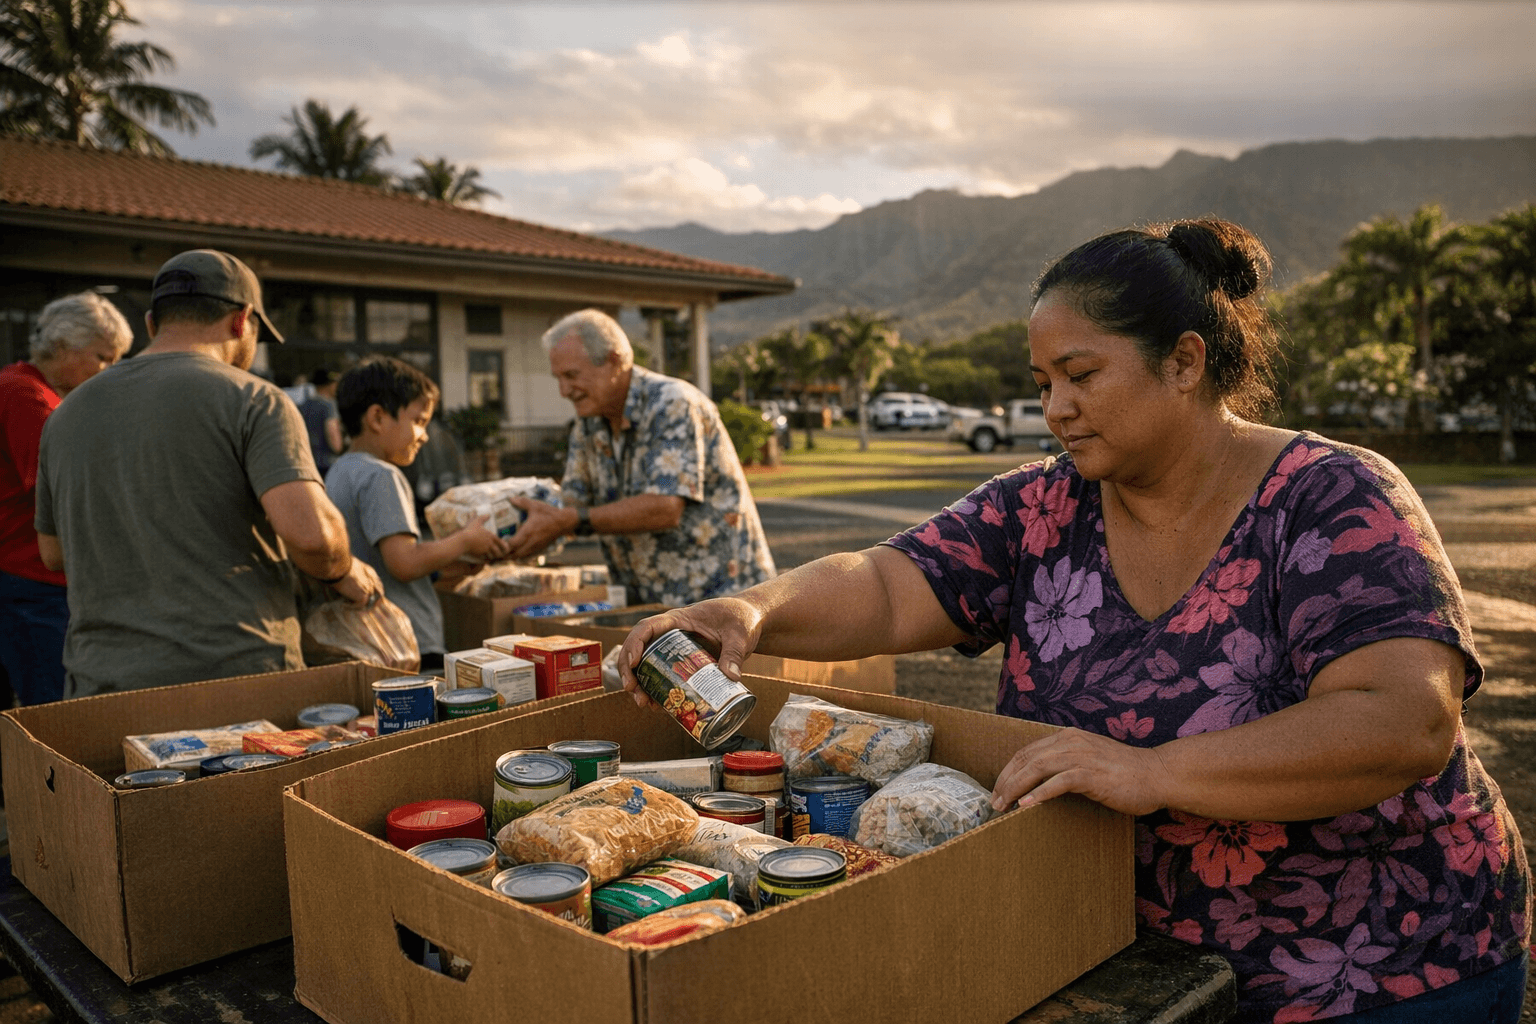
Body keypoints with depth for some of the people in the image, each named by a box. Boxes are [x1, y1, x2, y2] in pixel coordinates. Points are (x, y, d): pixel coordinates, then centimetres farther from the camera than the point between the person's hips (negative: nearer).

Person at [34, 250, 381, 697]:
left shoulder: (67, 414, 12)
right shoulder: (252, 400, -7)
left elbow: (54, 552, 22)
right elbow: (308, 530, -21)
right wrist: (343, 572, -1)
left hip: (99, 679, 5)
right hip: (235, 675, -5)